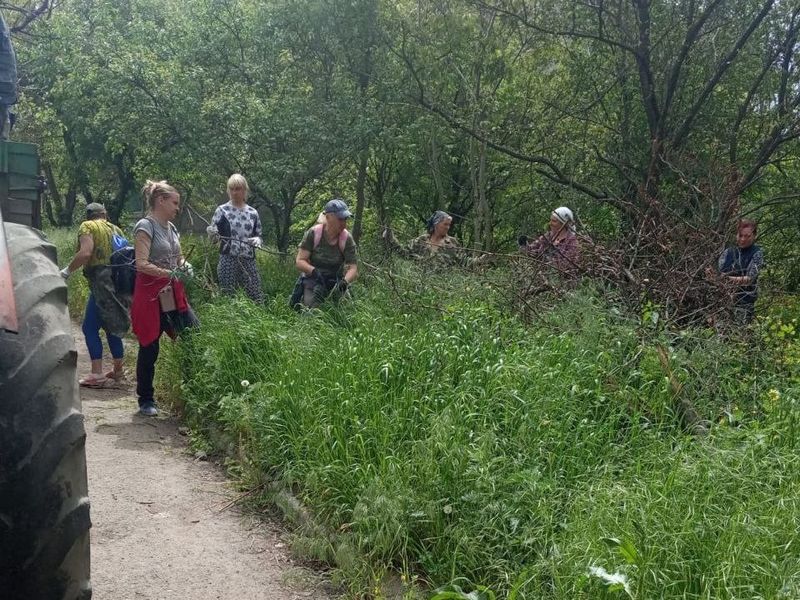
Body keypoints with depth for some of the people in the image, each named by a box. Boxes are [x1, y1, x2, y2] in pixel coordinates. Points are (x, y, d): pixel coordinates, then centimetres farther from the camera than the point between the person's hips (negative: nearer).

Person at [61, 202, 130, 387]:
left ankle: (97, 374, -8)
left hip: (103, 284, -8)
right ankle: (118, 370, 24)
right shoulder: (115, 229, 19)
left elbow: (85, 253, -17)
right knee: (111, 327, 18)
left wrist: (67, 270, -7)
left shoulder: (88, 226, -2)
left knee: (90, 328, -3)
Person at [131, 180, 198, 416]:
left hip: (174, 294, 7)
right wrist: (170, 273, -28)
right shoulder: (145, 226, -10)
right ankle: (145, 401, 15)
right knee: (149, 348, 1)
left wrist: (184, 266, 2)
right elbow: (142, 264, -19)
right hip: (151, 296, -7)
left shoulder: (171, 227, 13)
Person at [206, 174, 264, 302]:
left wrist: (257, 240, -7)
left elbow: (259, 236, 16)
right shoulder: (222, 210, 1)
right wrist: (212, 233, -23)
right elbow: (213, 237, 0)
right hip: (228, 261, -3)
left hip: (249, 261, 3)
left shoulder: (253, 212, 10)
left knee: (257, 299, 2)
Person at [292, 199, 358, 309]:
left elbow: (353, 268, -16)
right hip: (312, 281, -1)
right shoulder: (313, 233, -13)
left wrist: (345, 281, -37)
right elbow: (299, 261, -14)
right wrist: (314, 270, -34)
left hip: (335, 283, 2)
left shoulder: (347, 239, -12)